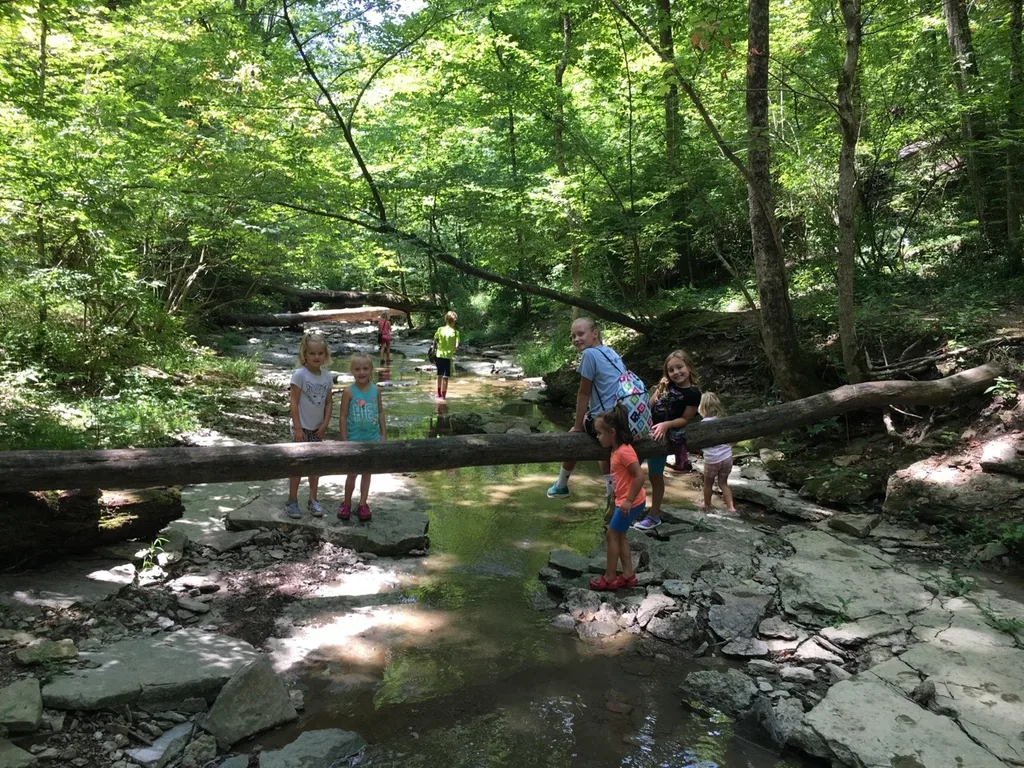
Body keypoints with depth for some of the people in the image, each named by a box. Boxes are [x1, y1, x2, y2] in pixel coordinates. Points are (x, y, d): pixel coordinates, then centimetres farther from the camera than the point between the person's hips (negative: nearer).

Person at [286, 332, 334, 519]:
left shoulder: (327, 376, -1)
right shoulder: (300, 374, -16)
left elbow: (329, 402, 5)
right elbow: (293, 402, -16)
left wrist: (325, 424, -4)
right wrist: (297, 428, -17)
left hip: (318, 428, 5)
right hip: (302, 427, -5)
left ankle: (313, 500, 23)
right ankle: (292, 501, 14)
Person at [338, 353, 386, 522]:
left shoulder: (376, 390, -3)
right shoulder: (349, 392, -12)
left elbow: (380, 412, 5)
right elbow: (343, 416, -9)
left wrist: (384, 434, 4)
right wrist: (344, 440, -10)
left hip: (372, 439, 3)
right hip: (354, 440, -3)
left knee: (367, 472, 12)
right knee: (352, 473, 8)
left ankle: (363, 504, 24)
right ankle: (346, 503, 25)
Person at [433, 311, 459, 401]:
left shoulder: (440, 329, 0)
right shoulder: (455, 332, -8)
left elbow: (434, 340, 4)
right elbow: (456, 346, -12)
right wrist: (453, 349, 8)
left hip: (439, 355, 4)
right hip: (448, 356, -4)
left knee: (439, 375, 18)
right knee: (445, 376, 2)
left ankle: (439, 393, 30)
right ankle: (443, 395, 3)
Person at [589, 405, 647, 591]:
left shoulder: (624, 451, -24)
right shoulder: (618, 449, 6)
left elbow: (640, 476, -28)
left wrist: (629, 500, -24)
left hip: (631, 503, -10)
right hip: (625, 500, 10)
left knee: (612, 535, 1)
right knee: (619, 535, 16)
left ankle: (610, 578, 11)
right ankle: (628, 575, 23)